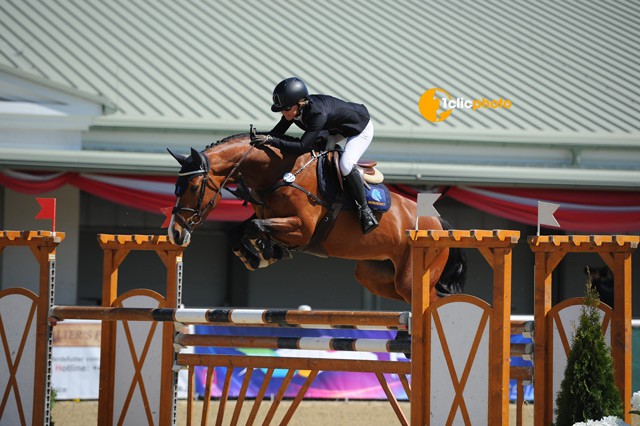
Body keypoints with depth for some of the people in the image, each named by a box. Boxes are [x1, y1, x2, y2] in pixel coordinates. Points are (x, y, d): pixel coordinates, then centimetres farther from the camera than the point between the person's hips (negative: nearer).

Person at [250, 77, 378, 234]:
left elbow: (302, 146, -44)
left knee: (346, 165, -28)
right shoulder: (294, 108, -18)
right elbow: (277, 132, -12)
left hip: (361, 128, -9)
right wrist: (260, 136, -31)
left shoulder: (317, 113, -41)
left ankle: (364, 208, -11)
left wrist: (271, 140, -47)